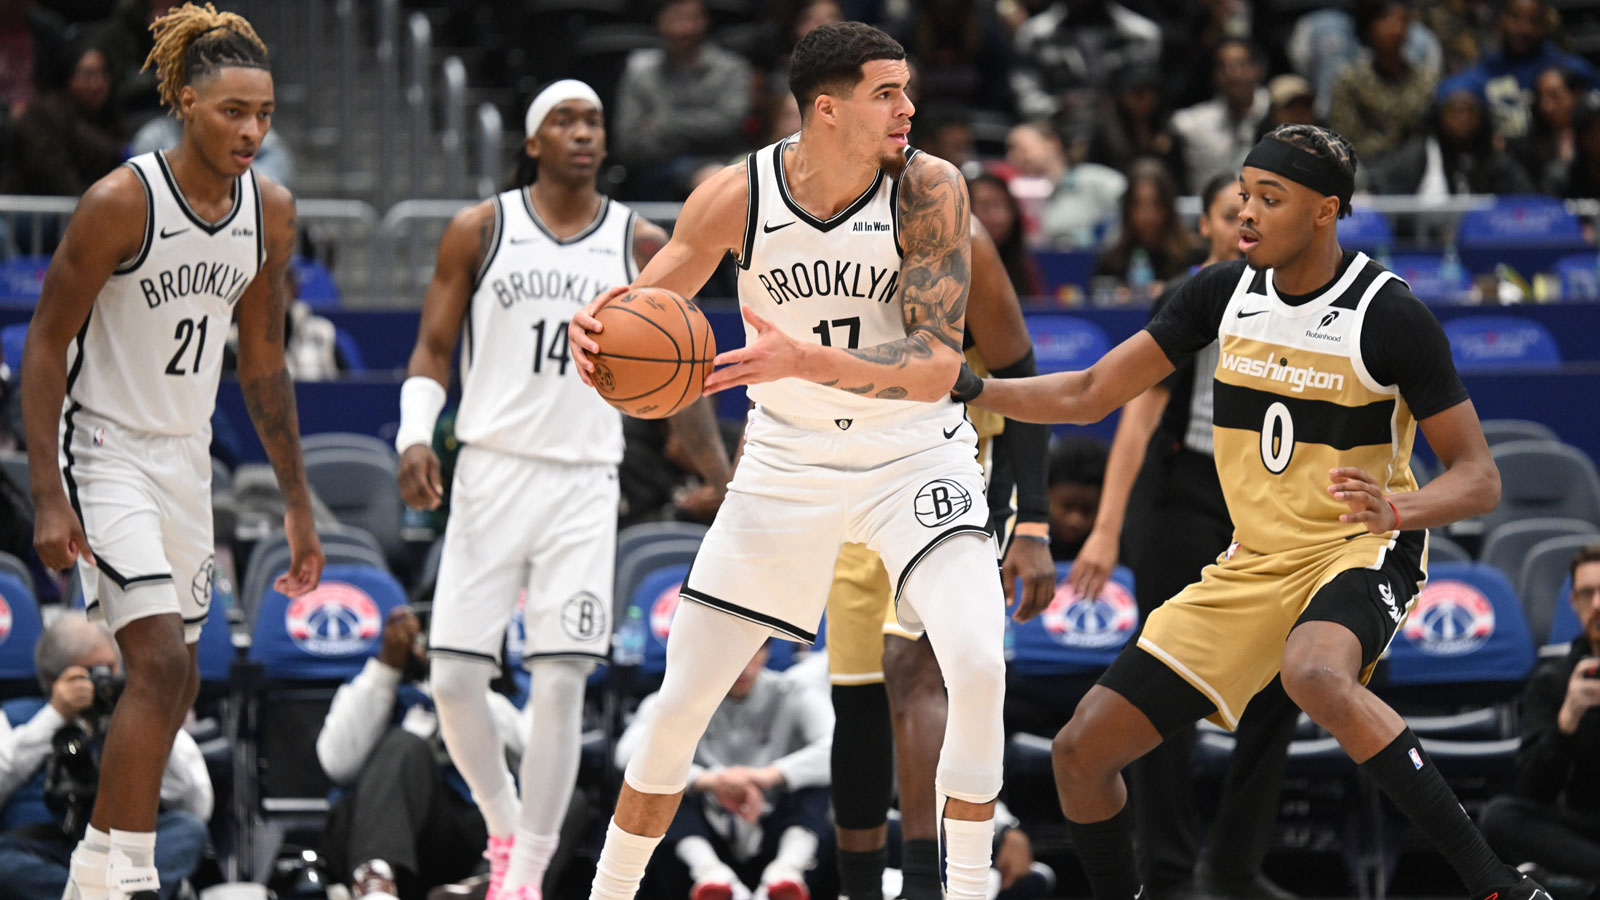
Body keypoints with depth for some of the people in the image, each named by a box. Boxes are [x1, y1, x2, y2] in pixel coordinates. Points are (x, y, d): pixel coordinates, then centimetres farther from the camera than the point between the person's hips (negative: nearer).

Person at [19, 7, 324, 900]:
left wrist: (298, 505, 12)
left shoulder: (270, 211, 0)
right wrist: (48, 497, -20)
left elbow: (262, 361, 11)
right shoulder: (122, 202, -19)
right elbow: (47, 343, -14)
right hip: (105, 449, -7)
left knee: (174, 683, 9)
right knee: (162, 664, -19)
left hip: (187, 456, 7)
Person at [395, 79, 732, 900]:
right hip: (491, 471, 0)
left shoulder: (641, 246, 7)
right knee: (453, 676, -6)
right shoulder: (478, 231, 4)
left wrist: (728, 489, 9)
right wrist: (414, 436, -12)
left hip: (584, 484, 0)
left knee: (560, 684, -8)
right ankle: (504, 827, 19)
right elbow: (433, 349, 6)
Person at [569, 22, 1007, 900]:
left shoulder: (928, 189, -18)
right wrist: (595, 328, -27)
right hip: (787, 460, 2)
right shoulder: (736, 196, -14)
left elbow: (937, 365, -24)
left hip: (912, 456, -2)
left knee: (978, 668, -25)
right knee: (679, 704, 3)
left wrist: (804, 360, -39)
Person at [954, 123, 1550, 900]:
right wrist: (969, 390, -12)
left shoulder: (1391, 316, -15)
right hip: (1252, 566, 6)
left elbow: (1478, 478, -13)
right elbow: (1089, 396, 3)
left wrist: (1396, 507, -33)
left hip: (1359, 552, -6)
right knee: (1081, 751, -2)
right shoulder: (1224, 291, -1)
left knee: (1313, 674, -42)